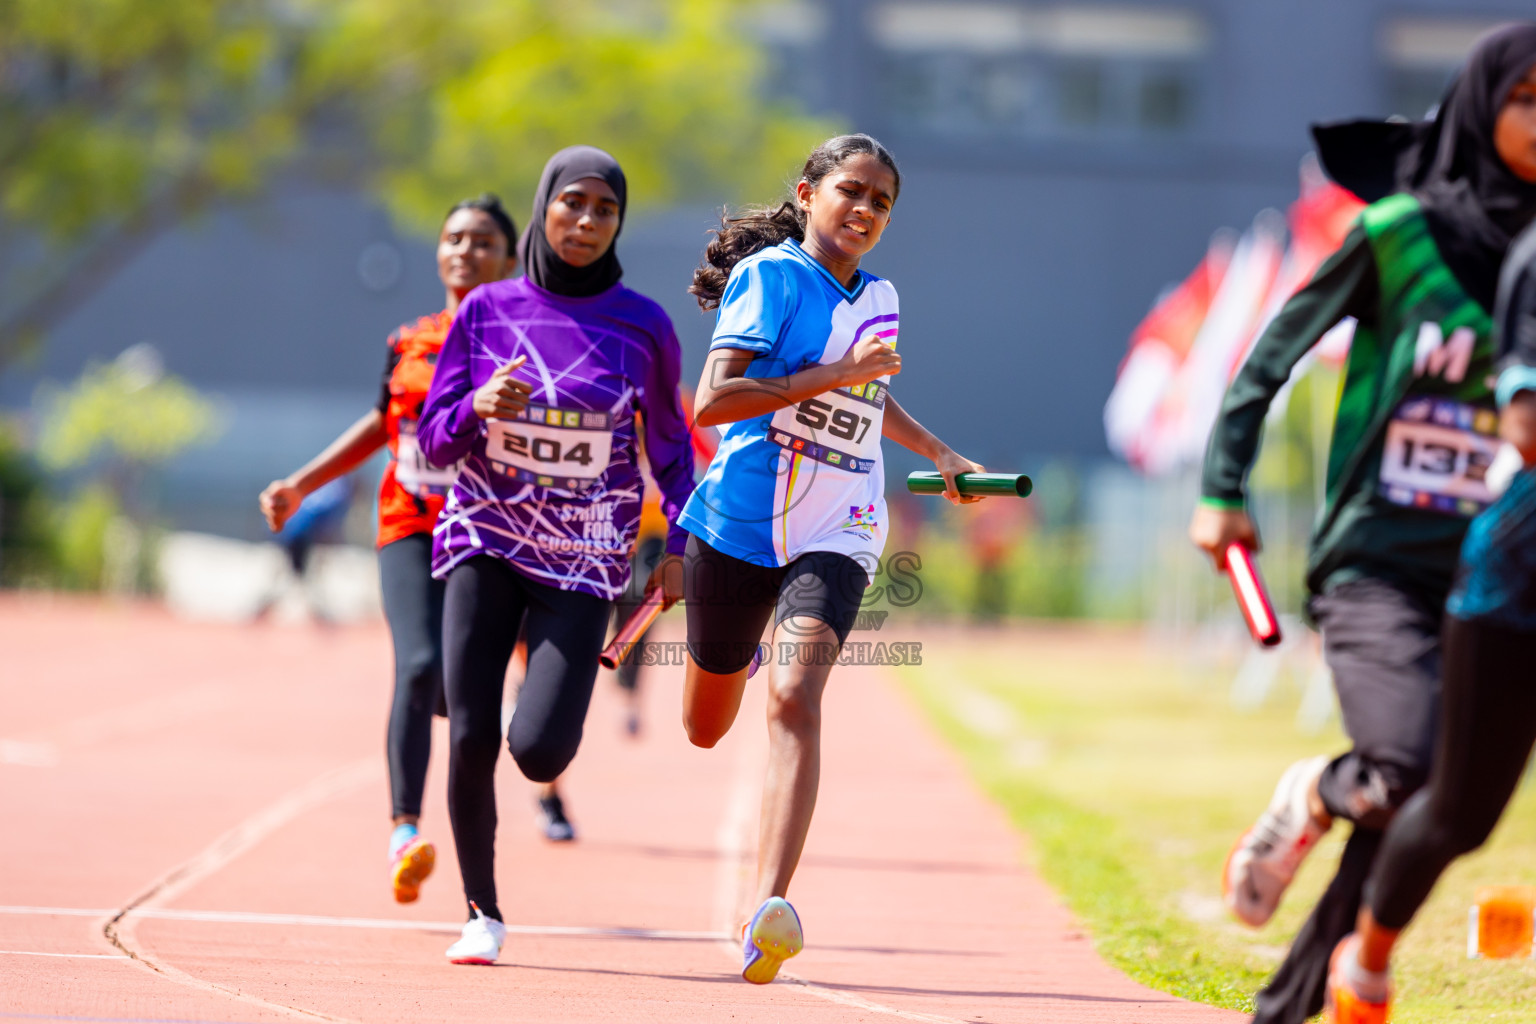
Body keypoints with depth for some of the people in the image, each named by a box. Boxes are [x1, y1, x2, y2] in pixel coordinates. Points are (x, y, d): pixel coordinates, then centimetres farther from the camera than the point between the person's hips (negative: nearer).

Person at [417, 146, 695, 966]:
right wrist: (480, 406, -17)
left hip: (583, 559, -1)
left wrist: (680, 545, 2)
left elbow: (668, 442, 11)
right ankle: (482, 913, 11)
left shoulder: (643, 327, -2)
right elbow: (434, 441, 3)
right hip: (485, 540, 1)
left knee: (538, 751, -13)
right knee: (470, 737, -9)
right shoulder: (488, 311, 0)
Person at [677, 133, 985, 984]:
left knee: (795, 698, -23)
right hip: (740, 521, -2)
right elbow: (713, 399, -19)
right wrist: (835, 374, -21)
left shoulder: (878, 299, 13)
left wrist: (938, 453, 27)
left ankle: (770, 912, -35)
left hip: (836, 533, 2)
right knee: (706, 728, 14)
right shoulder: (772, 275, -7)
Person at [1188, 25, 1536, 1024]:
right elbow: (1273, 354, 5)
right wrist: (1223, 490, -1)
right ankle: (1316, 795, 11)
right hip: (1376, 564, -4)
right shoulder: (1398, 236, -3)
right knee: (1407, 774, -23)